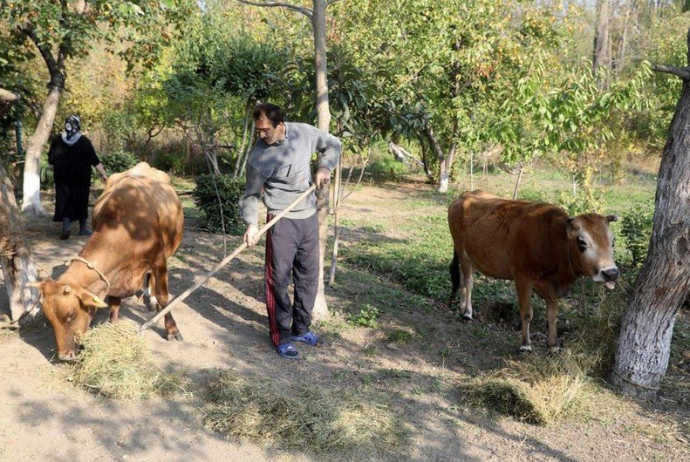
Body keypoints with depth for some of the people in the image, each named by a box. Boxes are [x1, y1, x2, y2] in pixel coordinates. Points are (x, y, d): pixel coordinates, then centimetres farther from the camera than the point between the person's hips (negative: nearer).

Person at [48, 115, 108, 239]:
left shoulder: (57, 140, -1)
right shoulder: (84, 141, -7)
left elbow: (51, 160, 3)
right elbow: (95, 161, -9)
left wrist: (55, 168, 20)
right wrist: (103, 174, -6)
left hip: (63, 177, 1)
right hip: (81, 178, -1)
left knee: (64, 201, 3)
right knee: (81, 201, 11)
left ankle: (66, 226, -14)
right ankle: (83, 228, 18)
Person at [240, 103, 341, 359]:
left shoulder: (304, 132, -5)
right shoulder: (259, 157, -15)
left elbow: (333, 144, 12)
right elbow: (251, 194, -8)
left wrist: (324, 167, -5)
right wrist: (251, 224, -22)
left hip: (309, 218, 5)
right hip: (282, 221, -4)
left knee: (308, 276, 14)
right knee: (279, 279, -2)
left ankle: (300, 329, 30)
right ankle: (281, 337, 13)